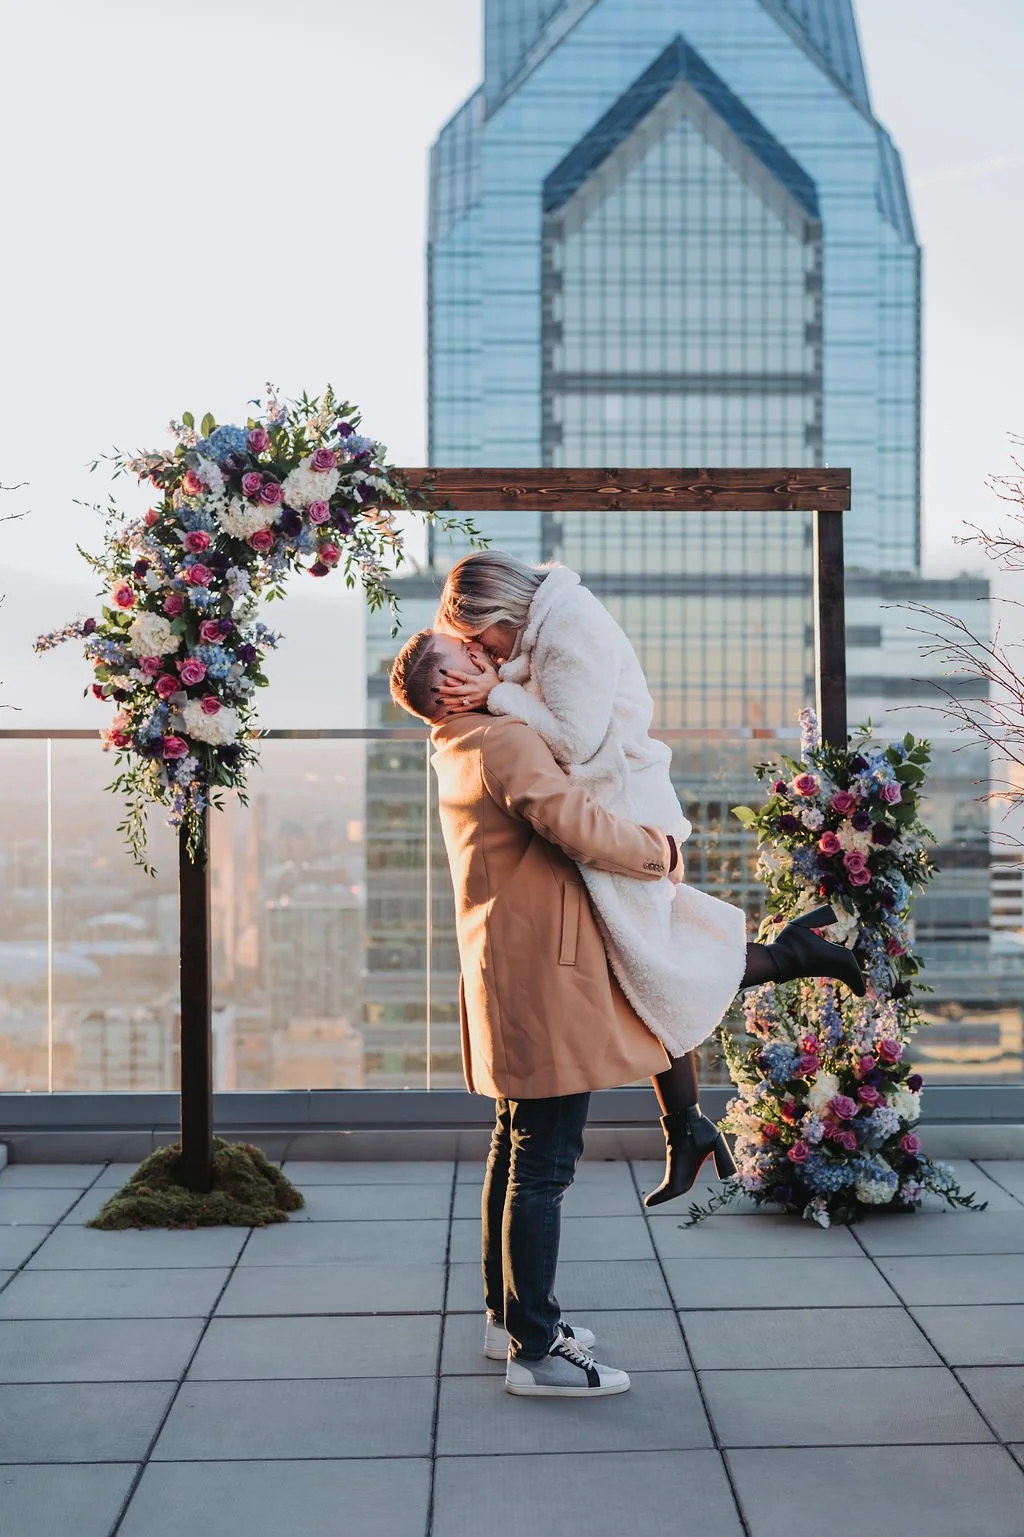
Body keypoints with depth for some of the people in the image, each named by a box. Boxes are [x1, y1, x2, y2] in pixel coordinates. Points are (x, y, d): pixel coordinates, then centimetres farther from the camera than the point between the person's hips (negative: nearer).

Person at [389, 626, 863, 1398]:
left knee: (518, 1150, 19)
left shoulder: (461, 752, 16)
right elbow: (579, 826, -27)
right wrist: (661, 849, -8)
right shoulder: (505, 742, -16)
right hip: (543, 975, -11)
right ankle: (535, 1350, -1)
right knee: (544, 1166, -7)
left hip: (509, 975, 11)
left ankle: (509, 1313, 30)